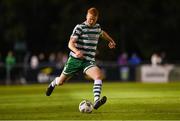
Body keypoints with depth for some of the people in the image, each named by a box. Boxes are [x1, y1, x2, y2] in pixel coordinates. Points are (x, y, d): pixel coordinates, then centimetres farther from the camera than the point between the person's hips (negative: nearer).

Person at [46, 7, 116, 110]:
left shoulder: (97, 27, 10)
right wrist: (76, 51, -37)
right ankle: (54, 83, 50)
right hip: (75, 59, -3)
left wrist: (111, 40, 43)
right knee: (61, 82, 11)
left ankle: (96, 101, -41)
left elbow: (102, 33, 38)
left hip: (89, 61, 3)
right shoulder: (80, 27, -9)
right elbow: (71, 43, -19)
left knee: (99, 76, -29)